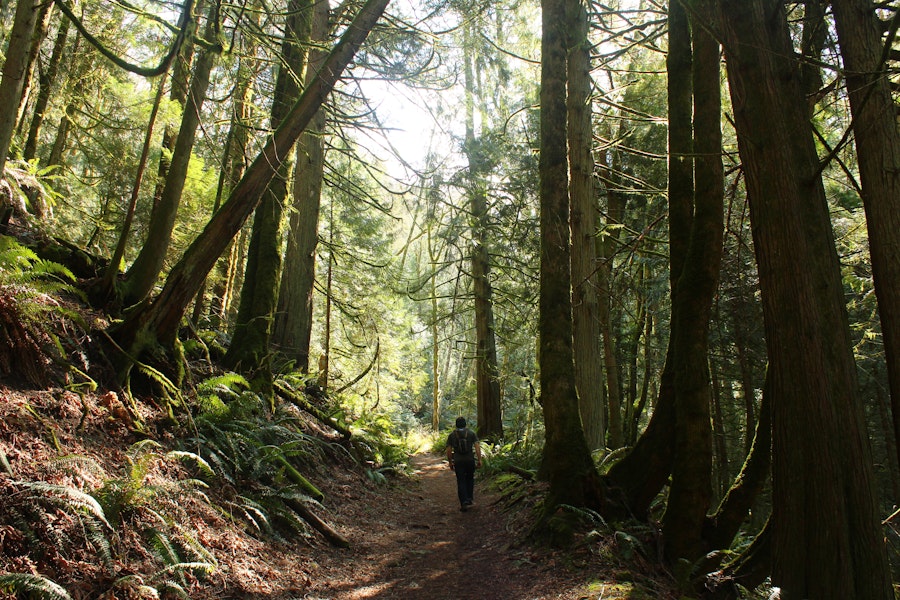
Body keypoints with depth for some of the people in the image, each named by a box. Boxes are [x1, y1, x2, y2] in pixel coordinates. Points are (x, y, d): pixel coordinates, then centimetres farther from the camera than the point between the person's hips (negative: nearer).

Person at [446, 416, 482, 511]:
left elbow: (448, 451, -1)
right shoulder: (471, 433, 1)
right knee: (470, 479, 21)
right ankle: (470, 498, 21)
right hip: (470, 460, 1)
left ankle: (464, 503, -4)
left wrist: (450, 463, 9)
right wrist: (479, 460, -5)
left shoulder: (452, 435, 1)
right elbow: (477, 447, -7)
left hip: (458, 461, -1)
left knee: (461, 481, 4)